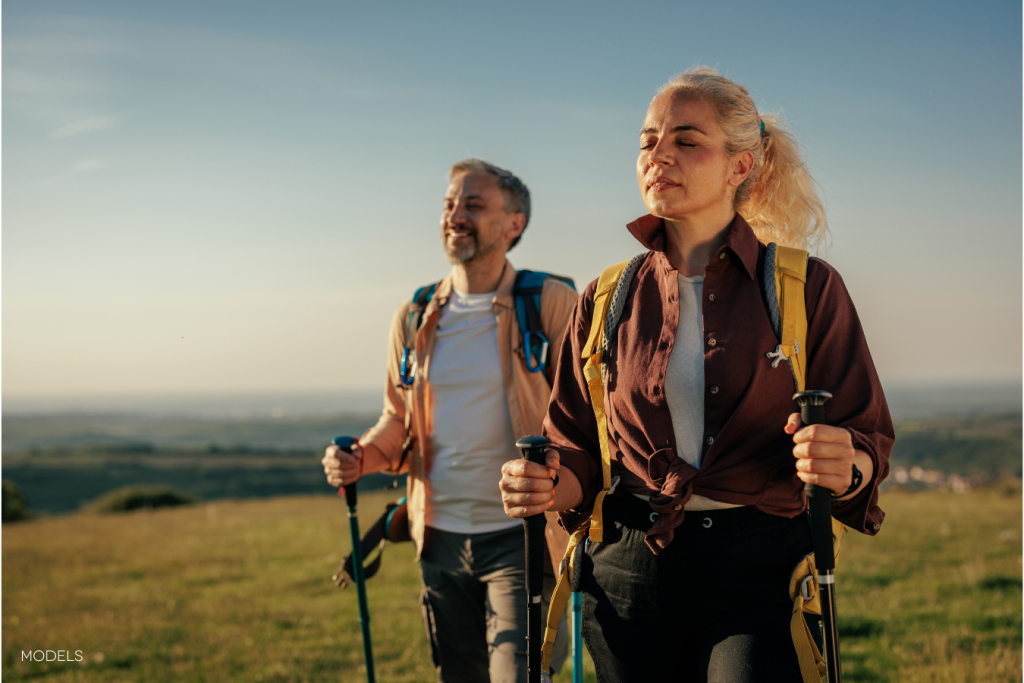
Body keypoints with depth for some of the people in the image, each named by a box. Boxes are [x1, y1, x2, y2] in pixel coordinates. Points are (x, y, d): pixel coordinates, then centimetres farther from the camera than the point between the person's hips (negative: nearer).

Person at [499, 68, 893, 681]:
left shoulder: (807, 289, 1)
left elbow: (870, 442, 1)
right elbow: (580, 450, 14)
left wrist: (844, 466, -22)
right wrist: (549, 486, -9)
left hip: (762, 578, -2)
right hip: (631, 577, 3)